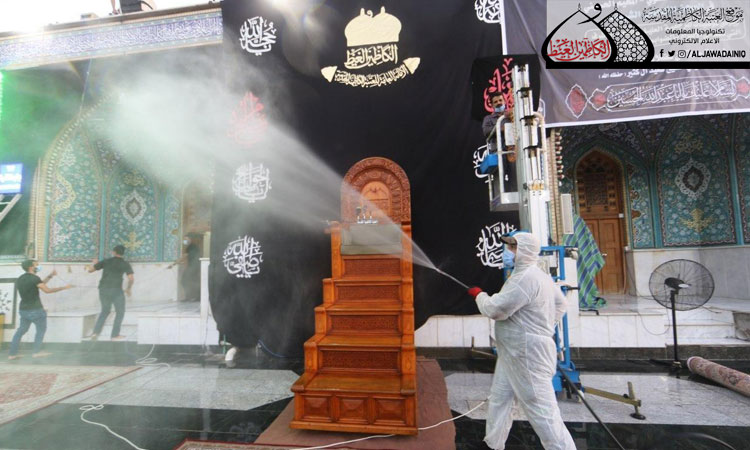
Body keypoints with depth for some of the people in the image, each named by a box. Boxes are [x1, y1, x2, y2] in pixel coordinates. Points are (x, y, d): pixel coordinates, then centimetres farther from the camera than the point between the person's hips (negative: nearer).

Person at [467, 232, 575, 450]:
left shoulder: (526, 278, -23)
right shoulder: (538, 275, 13)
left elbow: (496, 309, -24)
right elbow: (560, 304, 23)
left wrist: (479, 295, -5)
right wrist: (542, 323, 18)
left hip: (527, 354, -11)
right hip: (516, 352, 11)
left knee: (541, 409, -1)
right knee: (499, 400, 20)